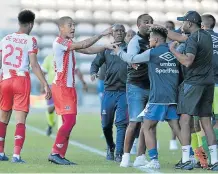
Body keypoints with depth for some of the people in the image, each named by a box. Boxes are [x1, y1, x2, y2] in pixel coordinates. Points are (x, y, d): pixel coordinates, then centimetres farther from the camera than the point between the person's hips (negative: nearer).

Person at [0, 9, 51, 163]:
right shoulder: (30, 41, -5)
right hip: (22, 80, -4)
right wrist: (45, 84, -9)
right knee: (20, 120, -4)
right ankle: (16, 155, -14)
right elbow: (34, 65, -11)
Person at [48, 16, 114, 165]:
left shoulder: (69, 43, 16)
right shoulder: (59, 42, -14)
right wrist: (102, 34, -17)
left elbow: (87, 50, 17)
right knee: (69, 120, -13)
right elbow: (83, 45, -20)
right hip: (62, 87, -10)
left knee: (69, 122, 8)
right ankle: (55, 153, -9)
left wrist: (105, 47, 5)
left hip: (69, 87, 10)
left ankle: (60, 155, 9)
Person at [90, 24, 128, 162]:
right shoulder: (106, 49, 11)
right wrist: (93, 72, -7)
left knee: (122, 123, -10)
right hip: (109, 90, 2)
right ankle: (110, 148, 32)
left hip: (124, 90, -2)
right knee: (106, 124, 9)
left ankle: (119, 153, -7)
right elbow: (96, 63, 14)